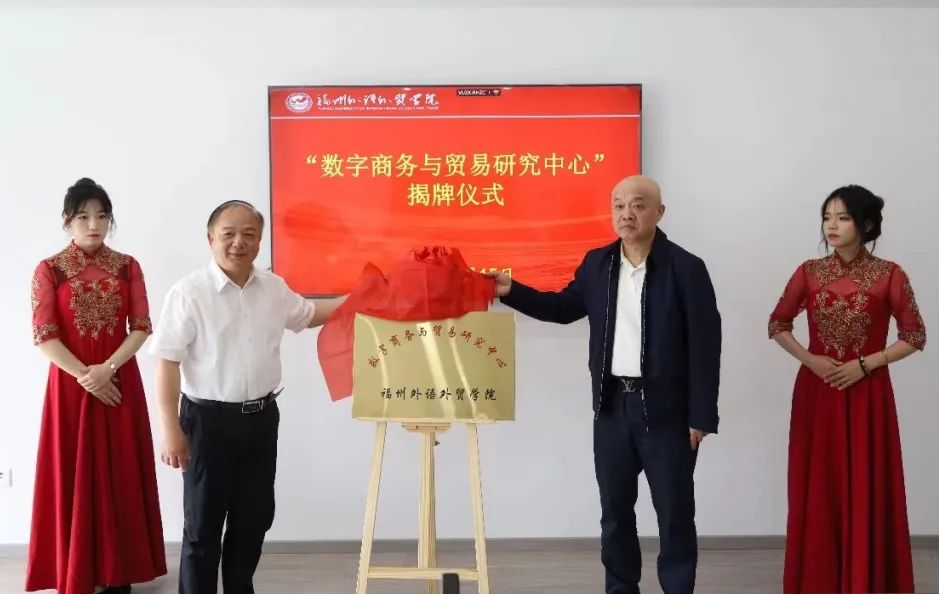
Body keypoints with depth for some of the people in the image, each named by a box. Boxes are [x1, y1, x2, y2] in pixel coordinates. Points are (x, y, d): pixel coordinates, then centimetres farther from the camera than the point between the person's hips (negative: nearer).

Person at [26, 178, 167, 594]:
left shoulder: (127, 266, 3)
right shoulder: (49, 270, -2)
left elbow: (142, 327, -1)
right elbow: (43, 336, -7)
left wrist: (108, 368, -15)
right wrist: (84, 376, -15)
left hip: (119, 382, 2)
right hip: (71, 385, -1)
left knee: (121, 476, 5)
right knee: (74, 477, 4)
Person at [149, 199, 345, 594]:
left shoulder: (274, 288, 4)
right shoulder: (189, 292, -14)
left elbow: (308, 314, 24)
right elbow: (168, 363, -14)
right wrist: (171, 430, -17)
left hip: (261, 417, 6)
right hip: (208, 419, -5)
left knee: (255, 517, 17)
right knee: (203, 525, 5)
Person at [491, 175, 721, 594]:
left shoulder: (686, 268, -9)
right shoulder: (597, 263, 5)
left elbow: (705, 346, -10)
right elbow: (565, 308, 18)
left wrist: (701, 416, -12)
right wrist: (511, 291, 5)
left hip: (666, 407, -4)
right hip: (612, 405, 5)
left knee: (674, 512, 5)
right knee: (615, 510, 13)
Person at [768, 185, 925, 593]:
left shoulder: (889, 275, -5)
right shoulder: (809, 273, 2)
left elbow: (915, 336, -1)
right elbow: (777, 325, 9)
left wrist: (865, 363, -12)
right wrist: (810, 359, -6)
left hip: (867, 394, -2)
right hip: (816, 392, 2)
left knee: (867, 490, 2)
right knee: (817, 489, 6)